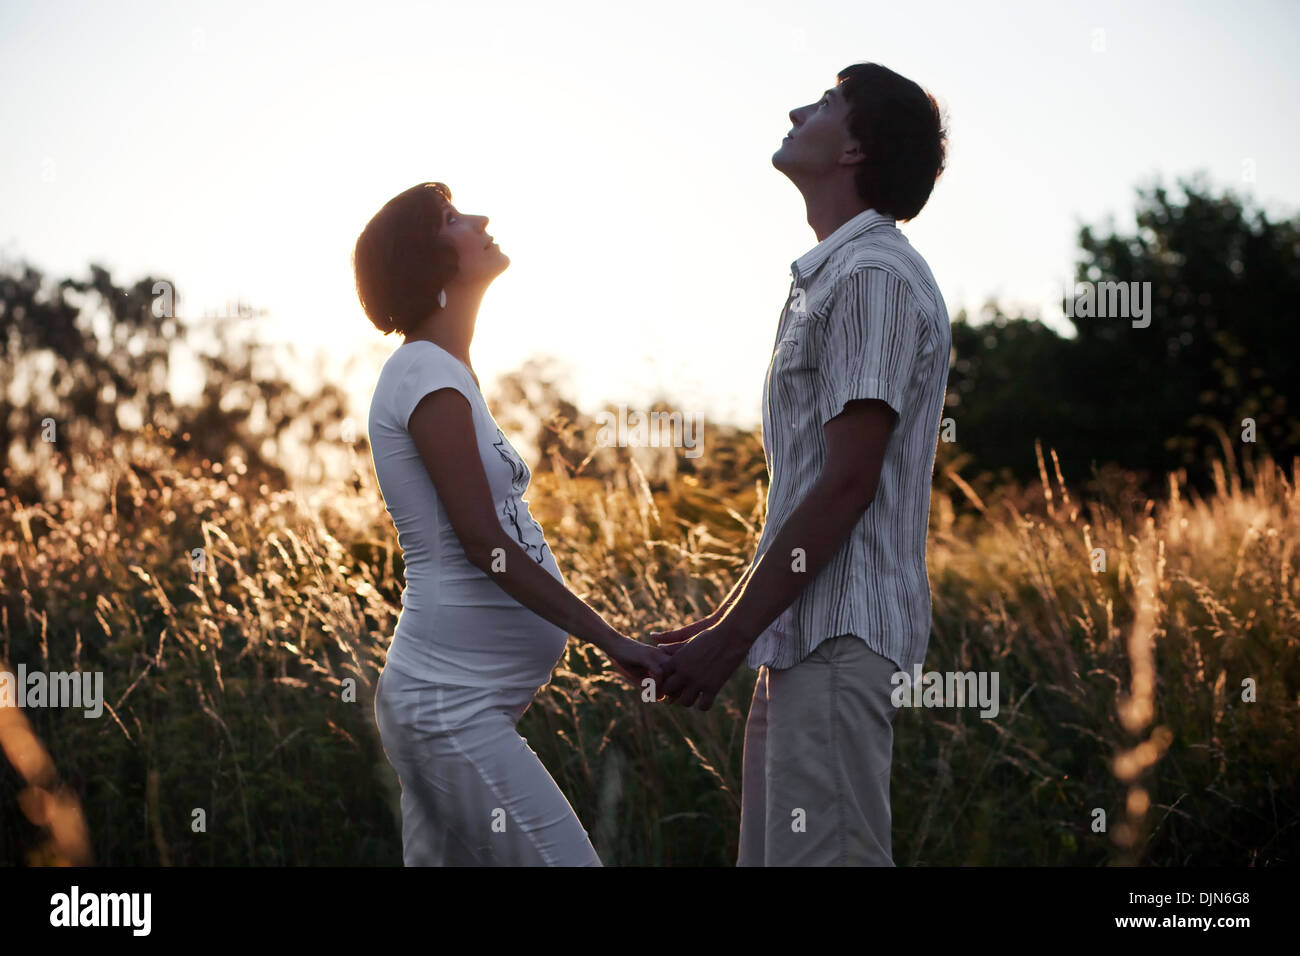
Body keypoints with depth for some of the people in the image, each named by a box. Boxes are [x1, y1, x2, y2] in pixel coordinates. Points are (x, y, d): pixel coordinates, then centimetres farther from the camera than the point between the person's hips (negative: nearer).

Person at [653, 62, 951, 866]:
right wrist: (722, 623, 19)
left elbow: (848, 484, -17)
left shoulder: (875, 278, -10)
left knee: (823, 857, -11)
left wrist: (731, 637, -15)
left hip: (839, 640, -10)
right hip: (806, 635, 10)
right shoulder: (829, 279, 23)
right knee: (770, 857, 11)